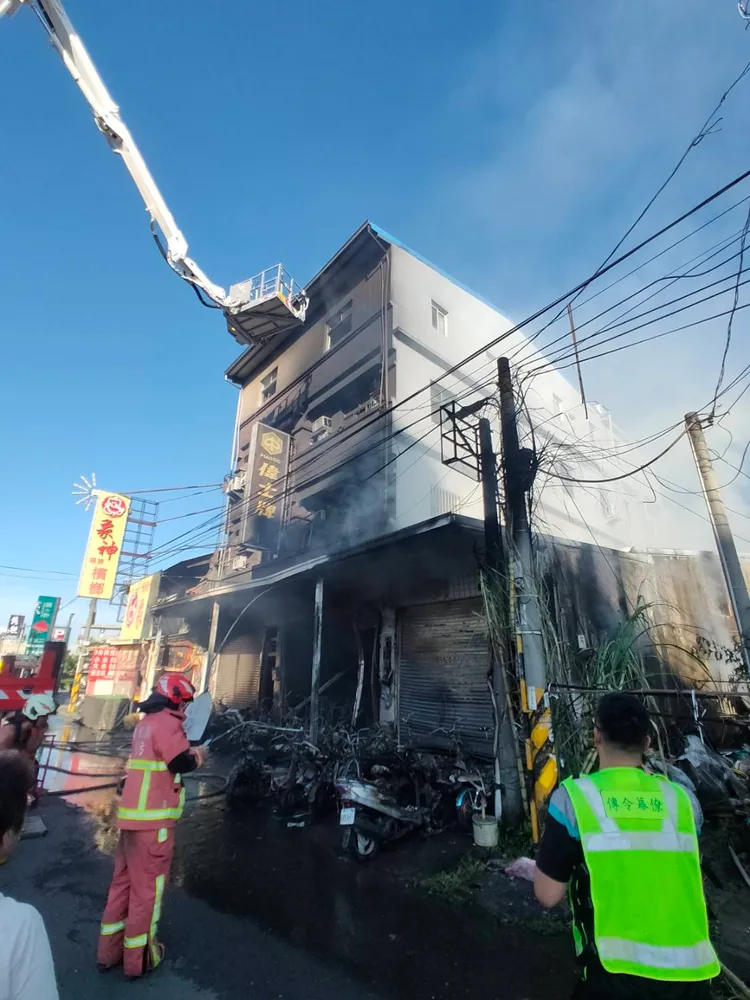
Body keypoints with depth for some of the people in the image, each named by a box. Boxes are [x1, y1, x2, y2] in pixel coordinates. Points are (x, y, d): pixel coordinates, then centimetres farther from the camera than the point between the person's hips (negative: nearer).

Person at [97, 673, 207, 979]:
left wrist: (188, 753, 6)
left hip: (132, 816, 9)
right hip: (152, 819, -9)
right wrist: (197, 755, -2)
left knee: (124, 882, 20)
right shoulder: (167, 722, -17)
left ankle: (109, 951, 32)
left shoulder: (145, 722, 12)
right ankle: (139, 957, 16)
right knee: (147, 887, 5)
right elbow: (181, 763, -21)